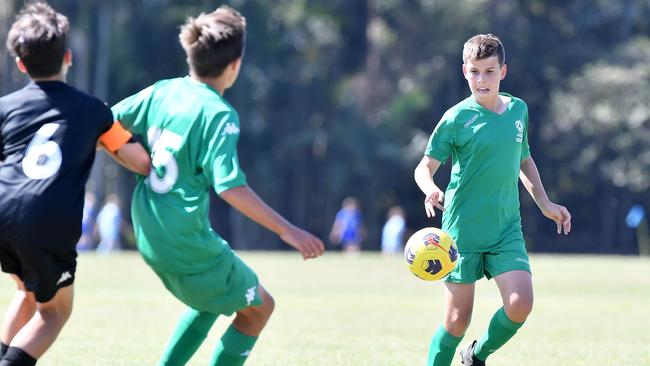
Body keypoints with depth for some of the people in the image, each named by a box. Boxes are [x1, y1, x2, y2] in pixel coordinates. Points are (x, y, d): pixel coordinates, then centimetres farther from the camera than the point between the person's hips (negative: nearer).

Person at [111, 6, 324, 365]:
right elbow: (230, 187, -26)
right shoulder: (219, 114, -18)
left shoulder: (161, 92, 2)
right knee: (258, 306, 11)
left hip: (150, 239, 8)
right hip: (188, 244, -8)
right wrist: (287, 230, -22)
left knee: (214, 297, 30)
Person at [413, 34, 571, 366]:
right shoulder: (456, 118, -7)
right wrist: (431, 189, -28)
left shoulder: (518, 110, 7)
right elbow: (425, 167, -6)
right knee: (457, 319, -4)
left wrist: (544, 204, 21)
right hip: (462, 230, -3)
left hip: (507, 229, 4)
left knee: (520, 305, -14)